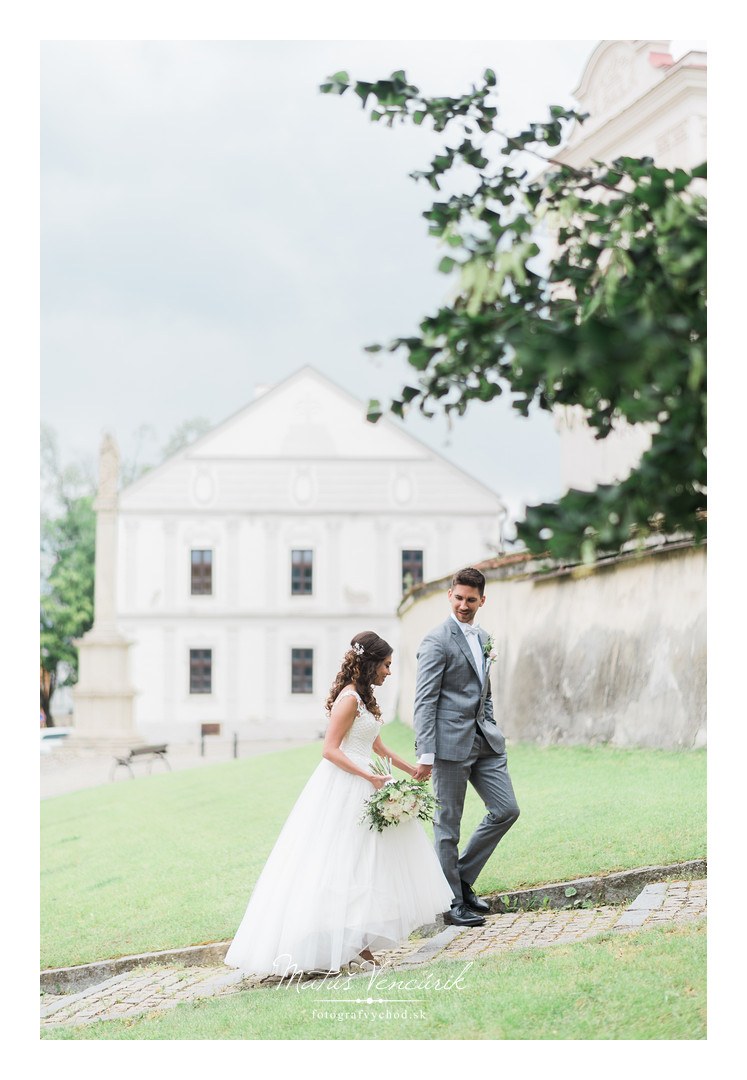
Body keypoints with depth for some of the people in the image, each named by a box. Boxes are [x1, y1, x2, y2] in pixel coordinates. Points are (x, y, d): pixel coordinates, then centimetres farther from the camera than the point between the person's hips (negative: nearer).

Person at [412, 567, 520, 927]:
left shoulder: (483, 638, 15)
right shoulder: (437, 641, -9)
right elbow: (425, 701, -14)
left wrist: (492, 731, 16)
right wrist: (425, 754, -19)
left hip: (485, 741, 8)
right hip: (451, 743, -8)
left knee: (506, 810, 6)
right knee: (448, 825, 2)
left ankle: (462, 878, 20)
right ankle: (453, 901, 11)